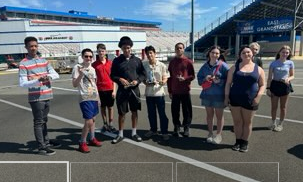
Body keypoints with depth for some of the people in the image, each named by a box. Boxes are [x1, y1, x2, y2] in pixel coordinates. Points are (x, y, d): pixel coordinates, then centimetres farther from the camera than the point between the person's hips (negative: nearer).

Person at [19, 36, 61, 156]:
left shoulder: (44, 61, 10)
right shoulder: (23, 64, -8)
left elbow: (56, 74, 4)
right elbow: (22, 83, -15)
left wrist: (49, 76, -18)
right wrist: (38, 80, -29)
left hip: (47, 96, 6)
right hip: (36, 98, -6)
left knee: (44, 120, 18)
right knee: (38, 122, 1)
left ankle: (46, 142, 31)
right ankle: (41, 147, 10)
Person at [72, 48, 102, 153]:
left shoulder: (92, 69, 11)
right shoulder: (77, 67, -9)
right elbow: (74, 85, -13)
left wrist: (98, 97, 16)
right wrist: (80, 75, -27)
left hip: (94, 97, 7)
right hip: (85, 98, -7)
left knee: (93, 119, 15)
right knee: (88, 121, -9)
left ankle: (92, 139, 30)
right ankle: (82, 143, 7)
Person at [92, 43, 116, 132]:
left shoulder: (110, 63, 0)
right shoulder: (94, 64, 0)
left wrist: (114, 90, -3)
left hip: (110, 89, 0)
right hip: (100, 89, 0)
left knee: (110, 107, 9)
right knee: (103, 107, 11)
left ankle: (110, 124, 19)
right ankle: (105, 124, 22)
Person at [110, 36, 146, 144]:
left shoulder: (137, 60, 4)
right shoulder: (117, 61, 1)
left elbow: (143, 74, 7)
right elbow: (112, 75, 3)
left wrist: (137, 81, -12)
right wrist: (119, 79, -16)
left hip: (134, 90, 1)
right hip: (122, 90, -1)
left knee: (134, 112, 9)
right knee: (121, 113, 6)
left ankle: (134, 133, 24)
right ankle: (120, 134, 21)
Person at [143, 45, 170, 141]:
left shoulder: (161, 65, -4)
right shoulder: (144, 65, 2)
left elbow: (165, 78, -2)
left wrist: (163, 82, -24)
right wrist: (145, 82, -11)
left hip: (159, 92, -2)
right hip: (149, 93, 3)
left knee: (162, 113, 3)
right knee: (151, 113, 14)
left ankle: (164, 132, 16)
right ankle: (153, 130, 31)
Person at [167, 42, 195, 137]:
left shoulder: (188, 62, 1)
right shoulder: (172, 62, 9)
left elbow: (192, 76, 3)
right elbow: (169, 77, 9)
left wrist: (185, 78, -17)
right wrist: (169, 91, 6)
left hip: (185, 91, -2)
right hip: (175, 91, 2)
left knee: (187, 110, 3)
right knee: (175, 110, 5)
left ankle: (186, 128, 16)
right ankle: (176, 127, 18)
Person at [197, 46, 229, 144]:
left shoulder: (223, 65, -7)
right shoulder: (205, 66, 7)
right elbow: (199, 79, 11)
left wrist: (219, 81, -22)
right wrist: (205, 79, -9)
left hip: (219, 95, -4)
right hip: (207, 94, 4)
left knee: (219, 115, 7)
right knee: (209, 114, 13)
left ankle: (219, 134, 21)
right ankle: (210, 133, 26)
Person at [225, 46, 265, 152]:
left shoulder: (258, 69, 5)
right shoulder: (234, 67, 5)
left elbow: (262, 85, 5)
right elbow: (228, 83, 4)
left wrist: (258, 96, -10)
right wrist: (226, 96, -3)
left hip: (250, 100, 0)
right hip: (235, 99, 1)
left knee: (247, 122, 9)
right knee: (237, 121, 8)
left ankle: (245, 143, 23)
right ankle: (238, 141, 22)